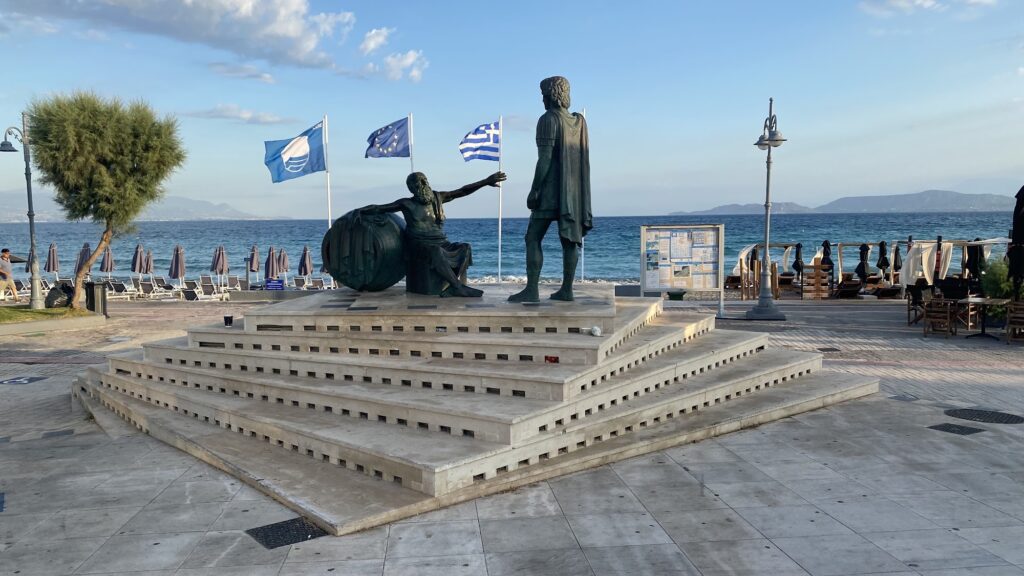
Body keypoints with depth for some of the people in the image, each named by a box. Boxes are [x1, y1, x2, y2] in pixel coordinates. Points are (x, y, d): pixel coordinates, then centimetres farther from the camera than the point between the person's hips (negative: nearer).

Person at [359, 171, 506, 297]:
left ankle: (449, 287, -39)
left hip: (441, 244, 5)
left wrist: (486, 181, 13)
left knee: (465, 248, -23)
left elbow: (462, 191, 16)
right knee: (436, 252, -38)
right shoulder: (407, 204, 6)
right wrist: (359, 211, -11)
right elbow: (378, 208, 5)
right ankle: (458, 287, -36)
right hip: (420, 246, -5)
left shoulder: (437, 198, 16)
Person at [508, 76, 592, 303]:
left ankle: (531, 290, -11)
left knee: (533, 238, -4)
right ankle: (566, 289, 5)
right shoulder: (579, 121, 12)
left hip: (551, 189, -7)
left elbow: (544, 158, -16)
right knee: (569, 239, 6)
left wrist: (533, 190, -14)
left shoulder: (548, 120, -9)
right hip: (575, 190, 7)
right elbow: (584, 158, 13)